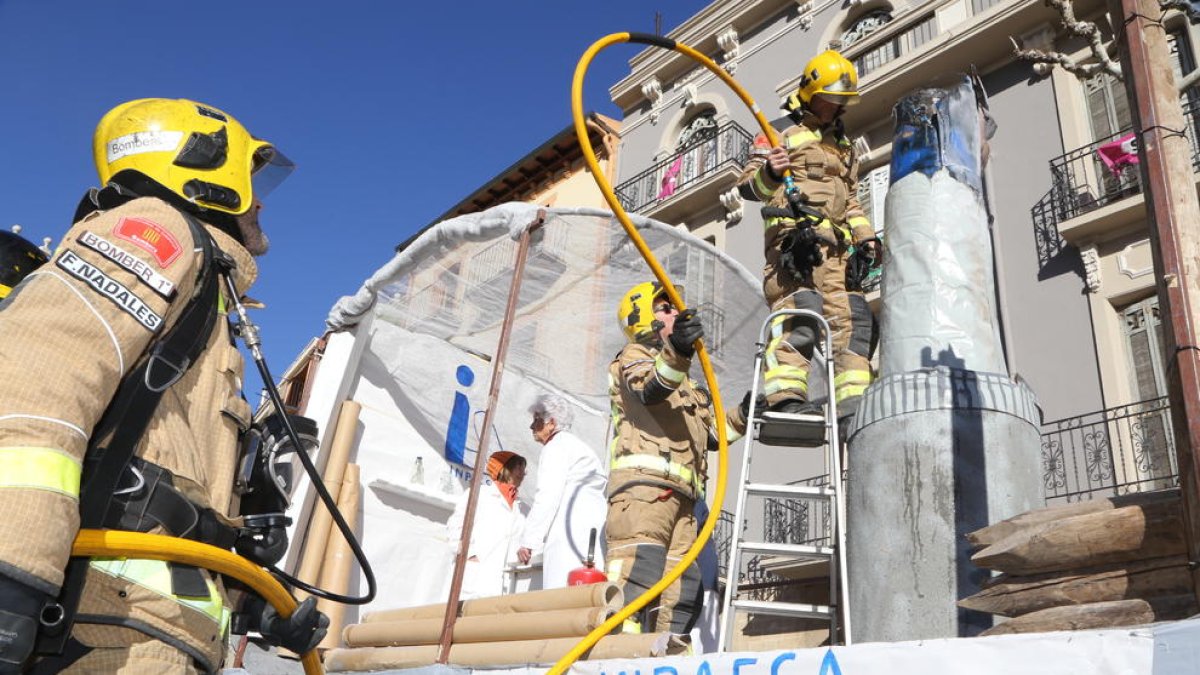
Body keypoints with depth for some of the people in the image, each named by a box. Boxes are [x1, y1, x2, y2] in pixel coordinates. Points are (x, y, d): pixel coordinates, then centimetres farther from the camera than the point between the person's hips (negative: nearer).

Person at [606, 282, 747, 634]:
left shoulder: (685, 384, 38)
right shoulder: (635, 354, 11)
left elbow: (710, 433, 36)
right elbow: (648, 389, -14)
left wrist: (742, 414, 18)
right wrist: (674, 350, -33)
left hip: (679, 496, 9)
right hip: (644, 483, -9)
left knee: (682, 588, 3)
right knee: (640, 573, -22)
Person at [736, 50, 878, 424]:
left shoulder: (844, 147, 31)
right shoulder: (782, 133, 9)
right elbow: (747, 185, -2)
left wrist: (865, 235, 14)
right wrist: (768, 174, -26)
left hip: (835, 245, 7)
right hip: (793, 236, -7)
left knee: (854, 318, -4)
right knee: (801, 311, -24)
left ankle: (853, 403, -5)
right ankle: (785, 398, -29)